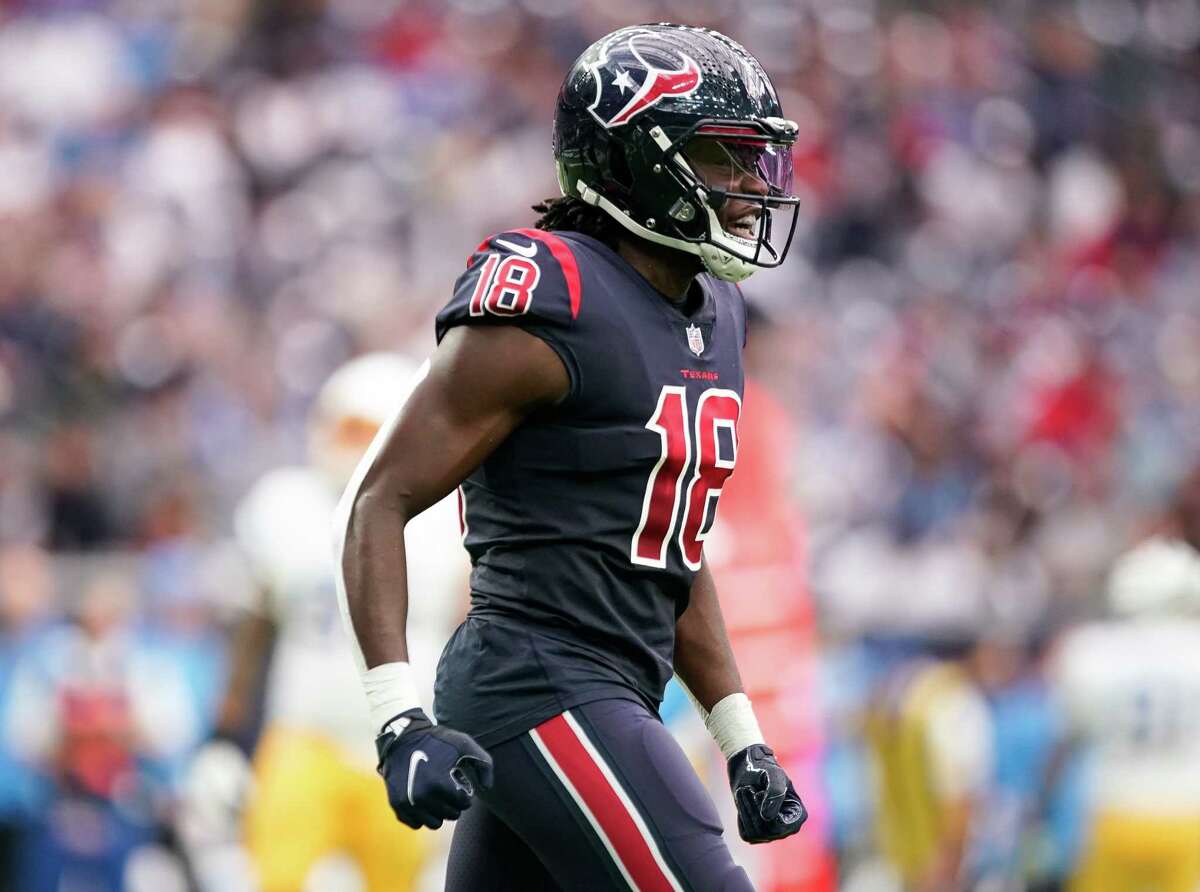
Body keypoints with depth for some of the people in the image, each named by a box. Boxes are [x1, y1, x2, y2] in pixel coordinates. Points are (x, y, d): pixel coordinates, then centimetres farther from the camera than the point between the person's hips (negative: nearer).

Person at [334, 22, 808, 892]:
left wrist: (741, 739, 19)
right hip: (541, 684, -9)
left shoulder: (713, 318, 14)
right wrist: (402, 723, -22)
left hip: (610, 701, 9)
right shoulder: (550, 312, -13)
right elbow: (378, 506, -13)